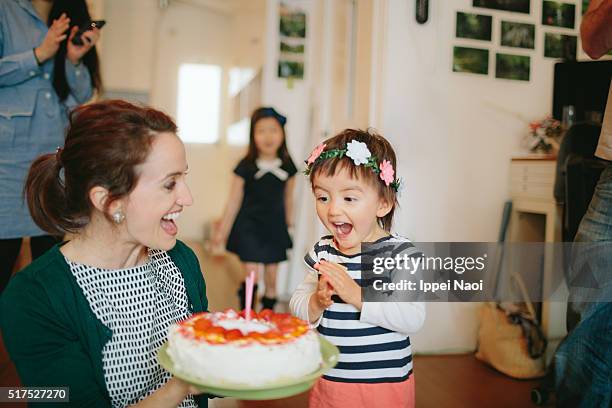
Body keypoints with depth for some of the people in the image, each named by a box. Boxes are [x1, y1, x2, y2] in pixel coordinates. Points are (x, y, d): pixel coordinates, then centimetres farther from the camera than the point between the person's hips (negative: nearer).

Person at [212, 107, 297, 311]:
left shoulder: (287, 167, -1)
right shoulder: (246, 167, -8)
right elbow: (234, 202, -3)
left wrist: (289, 224, 18)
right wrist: (222, 231, 0)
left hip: (275, 227, 3)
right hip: (248, 226, -3)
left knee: (271, 278, 10)